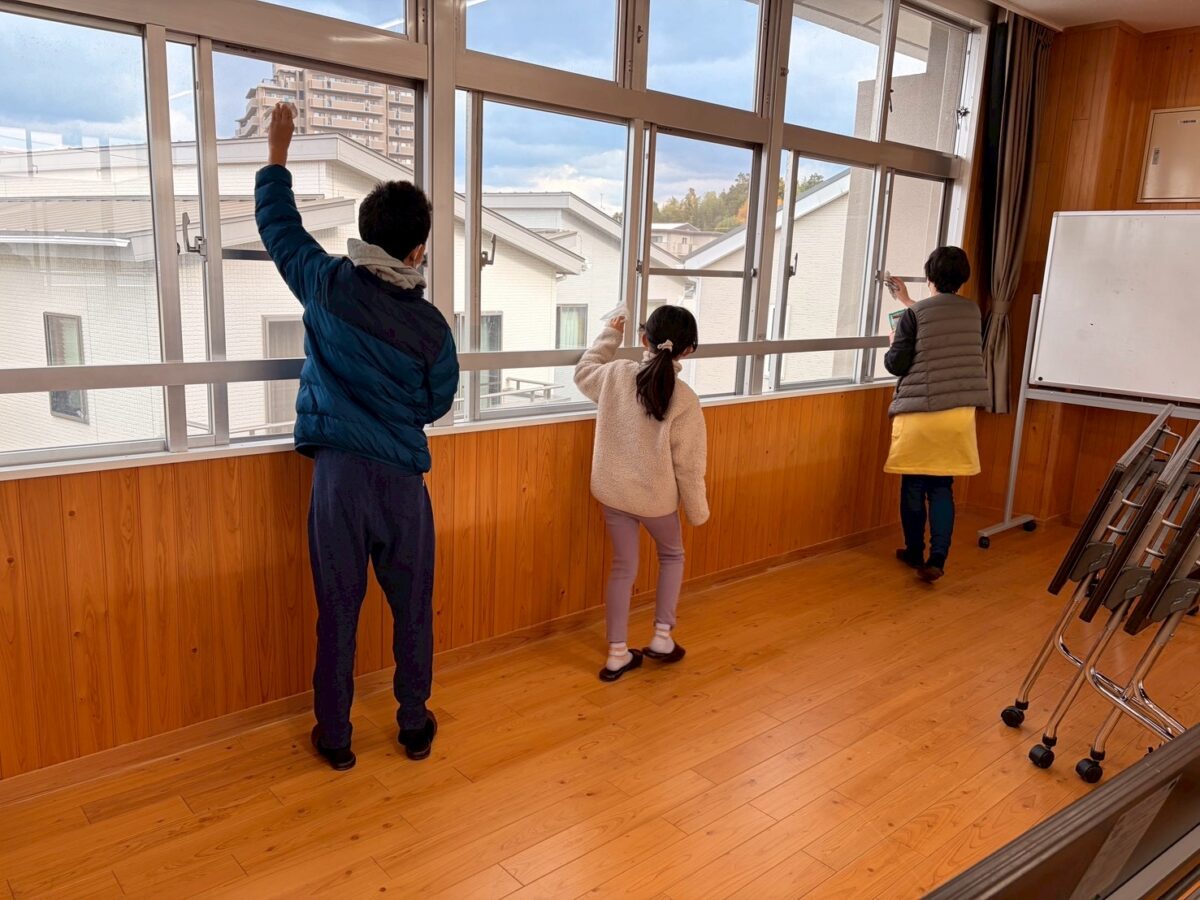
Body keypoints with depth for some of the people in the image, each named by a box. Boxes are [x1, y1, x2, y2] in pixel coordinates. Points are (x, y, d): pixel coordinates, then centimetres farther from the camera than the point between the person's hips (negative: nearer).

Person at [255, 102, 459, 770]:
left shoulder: (328, 285, -5)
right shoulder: (431, 326, -7)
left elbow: (279, 225, 12)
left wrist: (278, 152, 25)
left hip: (337, 472, 1)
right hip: (402, 479, -1)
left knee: (338, 610, 10)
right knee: (413, 608, 13)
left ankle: (335, 738, 22)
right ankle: (416, 726, 27)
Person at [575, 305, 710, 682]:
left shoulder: (616, 373, -9)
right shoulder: (685, 400, -18)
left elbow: (583, 372, 16)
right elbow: (688, 465, -12)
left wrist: (611, 334, 27)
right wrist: (698, 512, 2)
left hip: (612, 490, 3)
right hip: (656, 497, -3)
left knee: (623, 568, 16)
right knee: (672, 556, 25)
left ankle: (617, 654, 21)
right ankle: (662, 637, 25)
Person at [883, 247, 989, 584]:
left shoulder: (913, 315, -10)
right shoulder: (972, 311, 7)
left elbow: (896, 364, -7)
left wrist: (892, 343, 13)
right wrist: (908, 302, 37)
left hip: (919, 412, -4)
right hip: (959, 413, 4)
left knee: (914, 486, 10)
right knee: (942, 487, 8)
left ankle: (915, 553, 23)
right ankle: (936, 560, -1)